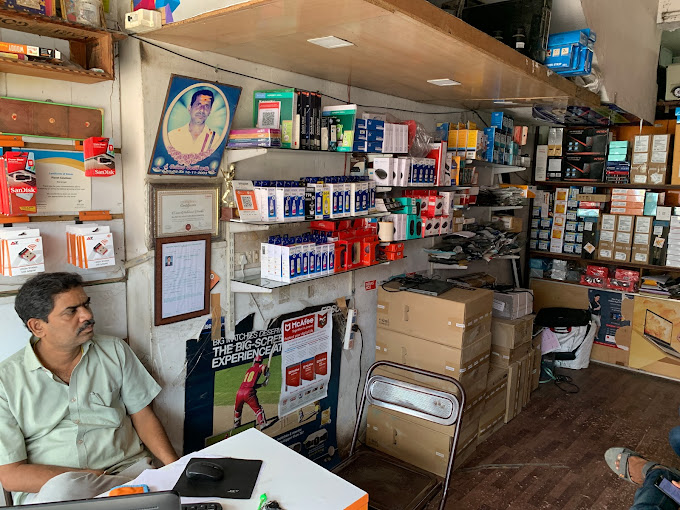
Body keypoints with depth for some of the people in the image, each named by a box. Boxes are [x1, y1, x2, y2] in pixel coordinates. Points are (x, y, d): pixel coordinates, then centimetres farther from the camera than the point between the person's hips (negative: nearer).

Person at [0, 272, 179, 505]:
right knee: (62, 488, -36)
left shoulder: (114, 351, 6)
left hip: (127, 468, 1)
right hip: (46, 487, 0)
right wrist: (94, 476, -17)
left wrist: (176, 469, -7)